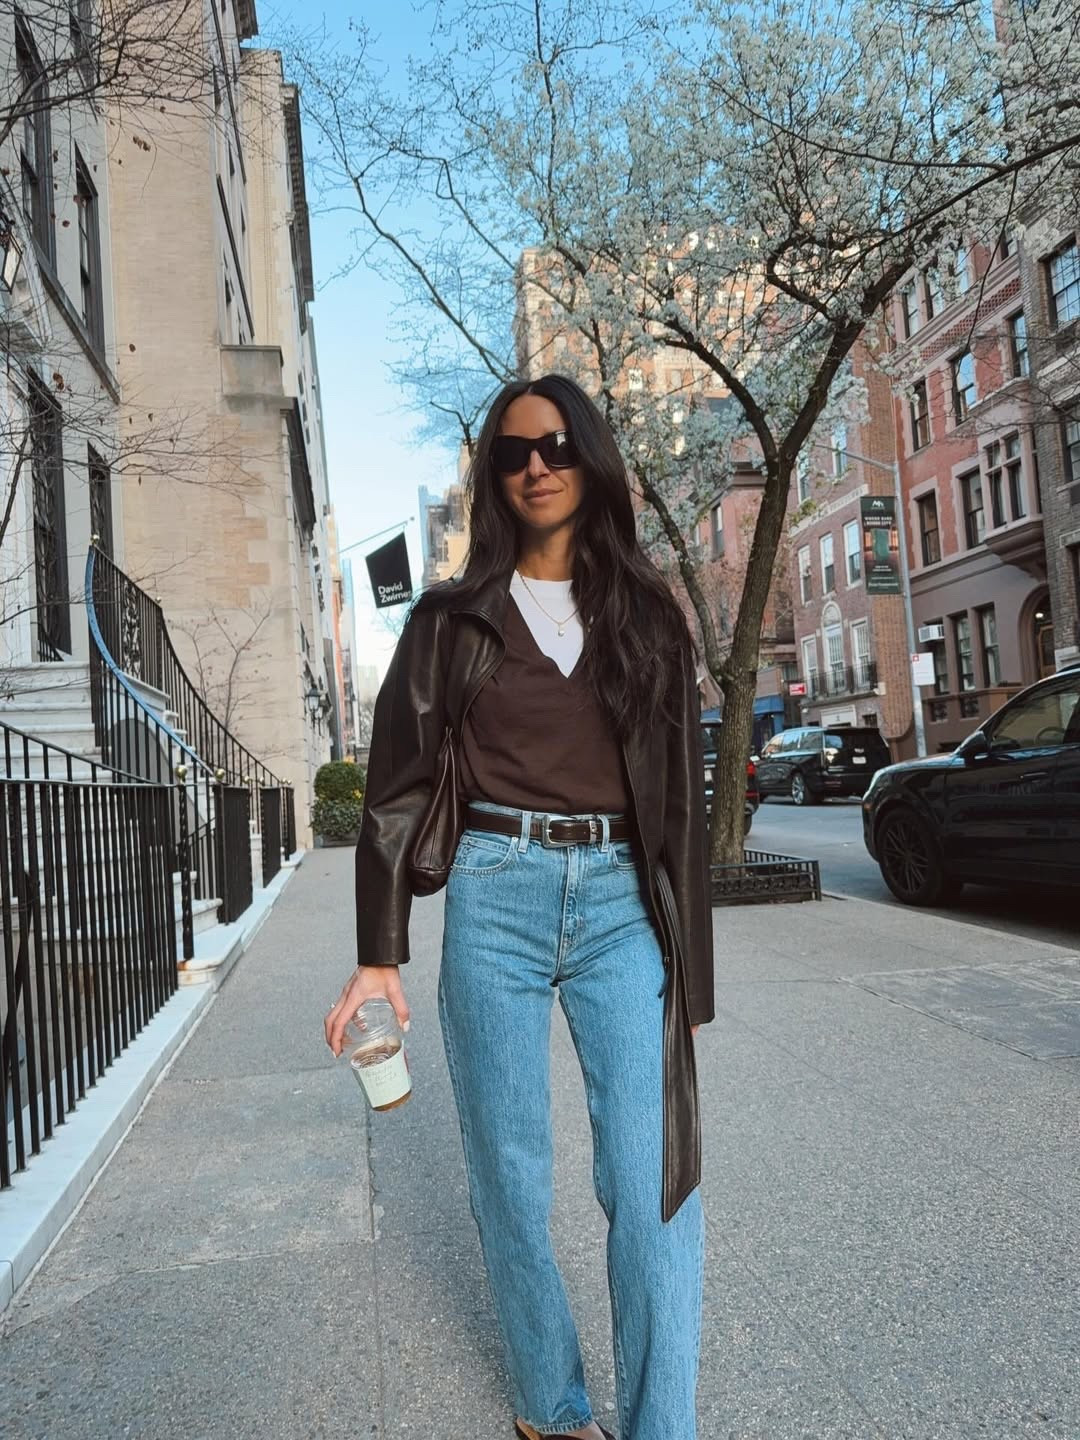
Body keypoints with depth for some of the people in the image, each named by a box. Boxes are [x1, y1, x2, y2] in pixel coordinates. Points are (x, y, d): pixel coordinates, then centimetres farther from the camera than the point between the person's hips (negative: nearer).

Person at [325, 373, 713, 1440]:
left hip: (622, 904, 1)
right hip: (495, 900, 0)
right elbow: (396, 790, 4)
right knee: (511, 1179, 10)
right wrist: (377, 959, -1)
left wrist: (688, 967, 4)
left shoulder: (646, 613, 9)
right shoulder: (452, 619, 6)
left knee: (654, 1181, -6)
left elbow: (680, 793, 8)